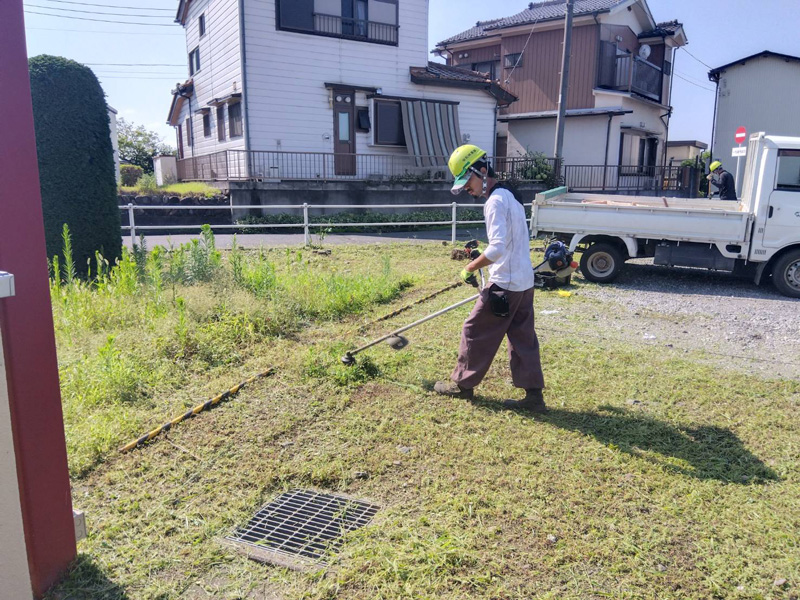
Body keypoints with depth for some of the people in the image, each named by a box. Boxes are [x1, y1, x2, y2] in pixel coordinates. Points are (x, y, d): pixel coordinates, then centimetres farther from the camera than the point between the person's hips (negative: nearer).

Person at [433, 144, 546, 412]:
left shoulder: (495, 201, -16)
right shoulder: (509, 196, 14)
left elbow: (497, 247, -25)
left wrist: (470, 269, -13)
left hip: (505, 284, -9)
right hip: (525, 282, 9)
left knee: (476, 331, 5)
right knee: (523, 338, 11)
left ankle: (462, 383, 19)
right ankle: (534, 395, 14)